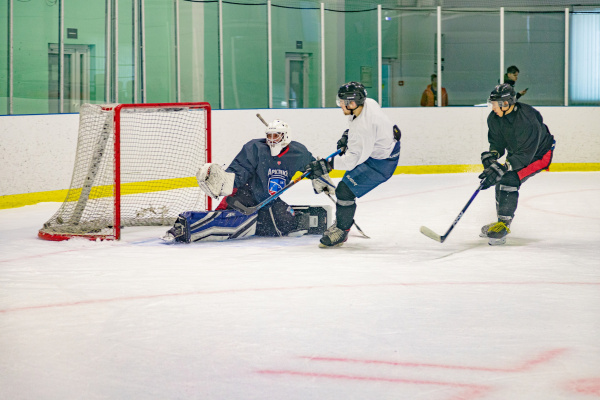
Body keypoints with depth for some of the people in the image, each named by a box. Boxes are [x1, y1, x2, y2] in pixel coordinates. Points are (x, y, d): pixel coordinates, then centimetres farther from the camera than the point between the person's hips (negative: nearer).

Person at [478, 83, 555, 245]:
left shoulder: (527, 121, -36)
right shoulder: (494, 118, -12)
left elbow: (524, 155, -36)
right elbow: (497, 142, -1)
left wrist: (501, 168, -43)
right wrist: (491, 155, -23)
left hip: (539, 154, -9)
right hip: (516, 152, 9)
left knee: (509, 180, -23)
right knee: (500, 180, 6)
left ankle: (504, 225, -15)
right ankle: (502, 221, 25)